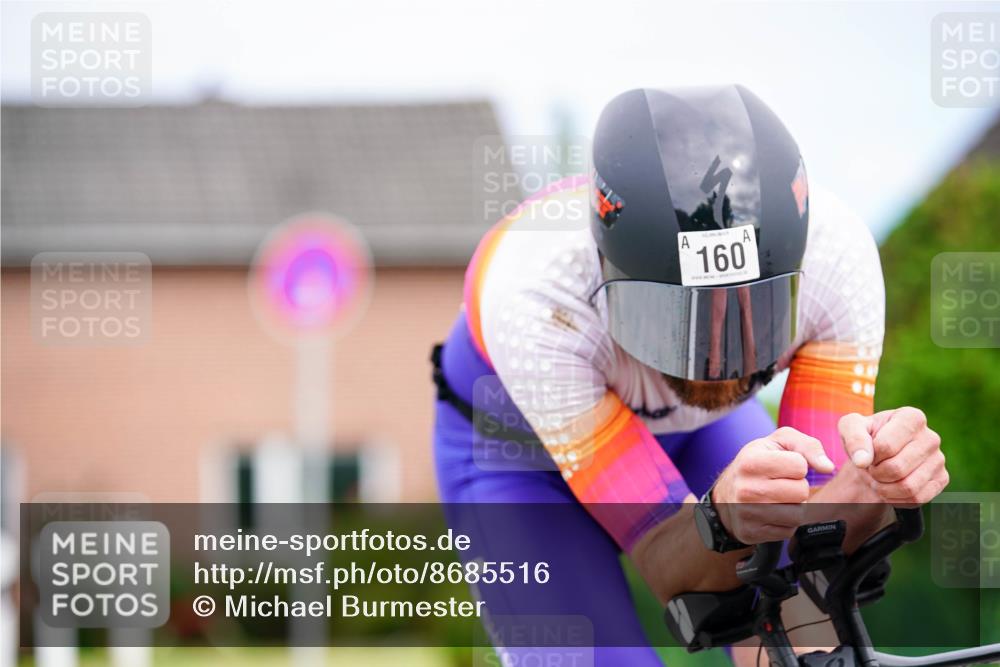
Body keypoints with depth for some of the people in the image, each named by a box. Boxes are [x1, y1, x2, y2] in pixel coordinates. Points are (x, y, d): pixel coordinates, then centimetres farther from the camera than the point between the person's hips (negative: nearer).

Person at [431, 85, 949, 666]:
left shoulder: (835, 252, -34)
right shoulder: (532, 297, -41)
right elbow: (669, 566, -38)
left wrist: (872, 484, -53)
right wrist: (725, 518, -60)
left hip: (695, 436, 3)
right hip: (521, 448, -2)